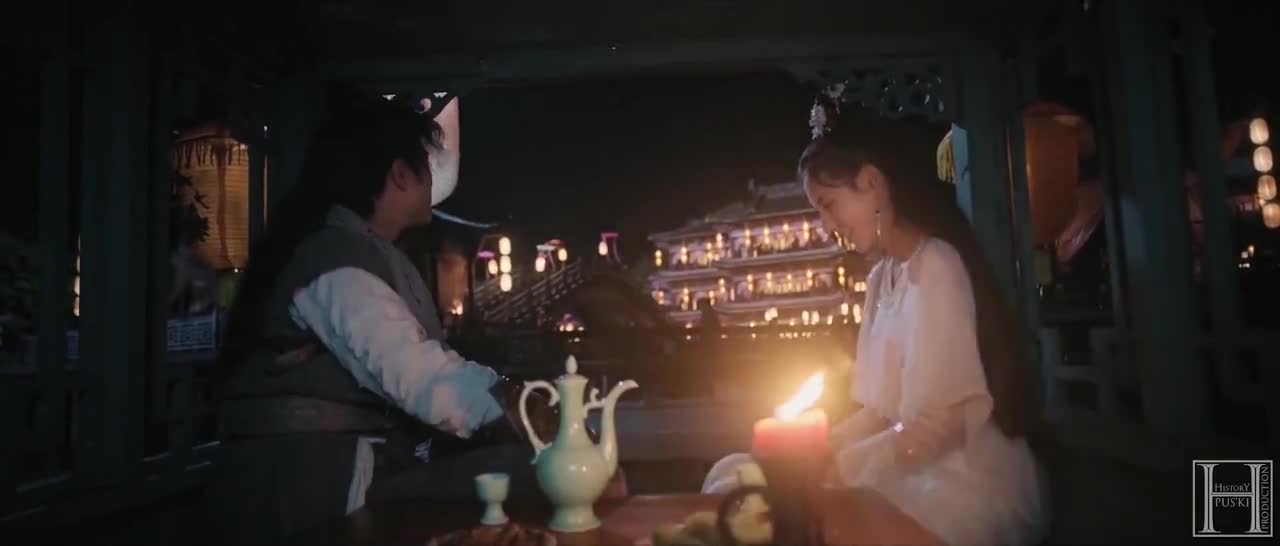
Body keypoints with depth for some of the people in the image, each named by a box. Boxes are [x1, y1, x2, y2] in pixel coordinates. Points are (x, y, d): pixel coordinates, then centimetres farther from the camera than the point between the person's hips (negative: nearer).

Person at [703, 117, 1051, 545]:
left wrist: (828, 469, -15)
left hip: (967, 487, -7)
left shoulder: (935, 268, -15)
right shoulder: (881, 277, 11)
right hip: (913, 472, 8)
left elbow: (938, 426, -19)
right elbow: (880, 410, 9)